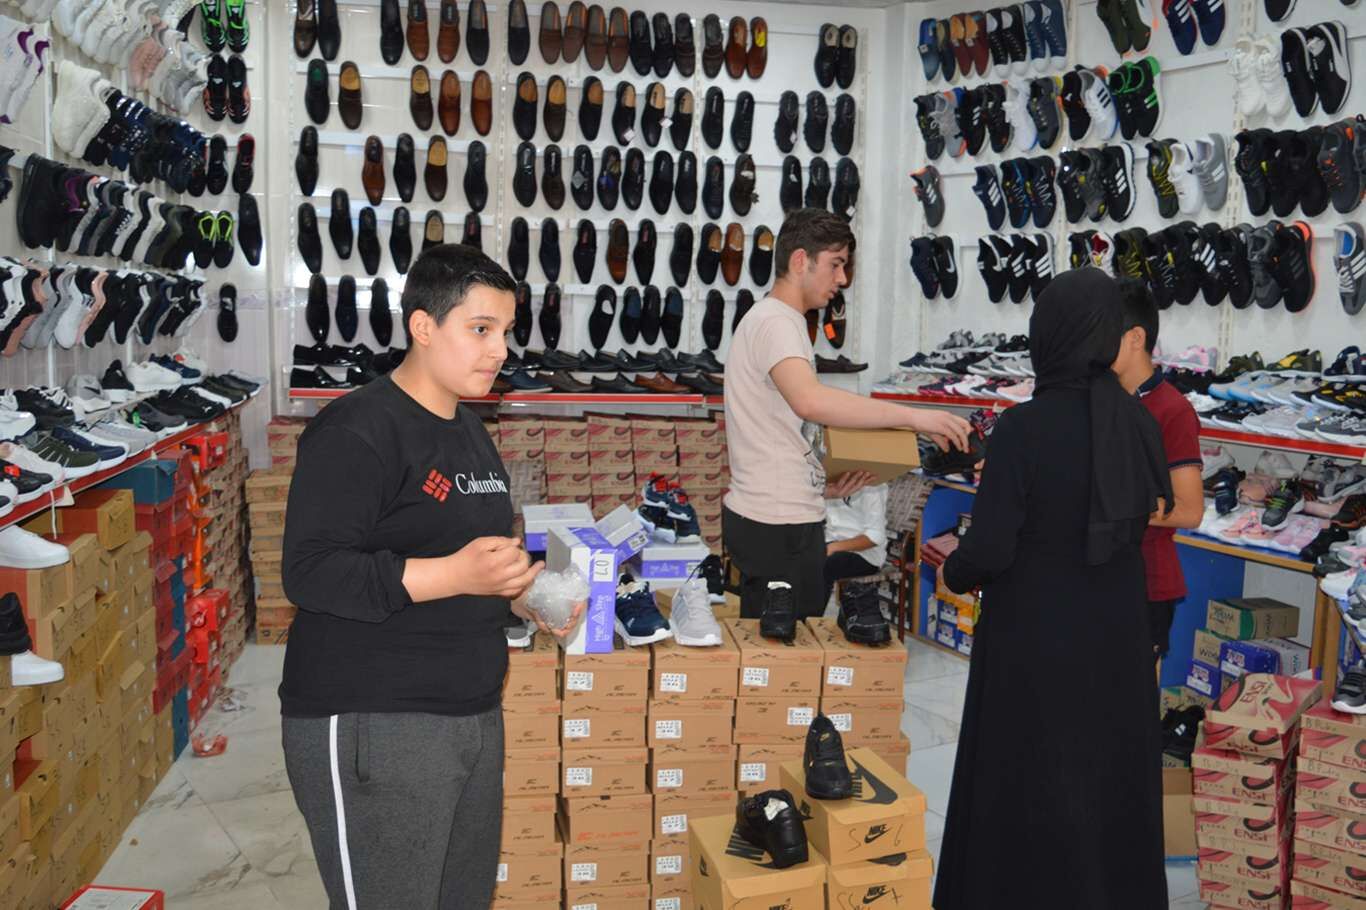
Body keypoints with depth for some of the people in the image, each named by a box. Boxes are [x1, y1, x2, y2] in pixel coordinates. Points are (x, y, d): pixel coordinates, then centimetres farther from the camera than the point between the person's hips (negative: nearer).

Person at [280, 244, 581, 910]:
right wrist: (454, 574, -29)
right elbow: (310, 573, -22)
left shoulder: (471, 432, 15)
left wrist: (522, 597, 7)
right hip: (373, 728, -9)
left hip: (473, 715, 9)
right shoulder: (356, 431, -14)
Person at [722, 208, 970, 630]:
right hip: (779, 524, -11)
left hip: (774, 516, 11)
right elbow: (810, 400, -34)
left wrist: (822, 484, 9)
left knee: (767, 640, 15)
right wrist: (914, 417, -32)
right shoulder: (776, 322, -14)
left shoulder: (773, 320, 20)